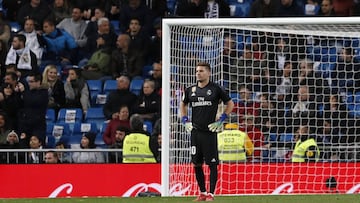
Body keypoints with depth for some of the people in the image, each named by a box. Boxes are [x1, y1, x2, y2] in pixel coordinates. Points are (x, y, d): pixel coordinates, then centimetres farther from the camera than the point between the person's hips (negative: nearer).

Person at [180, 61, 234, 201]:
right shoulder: (191, 90, 9)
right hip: (195, 131, 4)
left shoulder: (215, 89, -3)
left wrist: (221, 120, -1)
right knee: (196, 163, 6)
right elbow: (183, 105, 26)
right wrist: (185, 120, 14)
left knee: (212, 163, -4)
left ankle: (211, 194, 0)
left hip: (209, 131, -4)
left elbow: (230, 104, 5)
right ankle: (202, 193, 16)